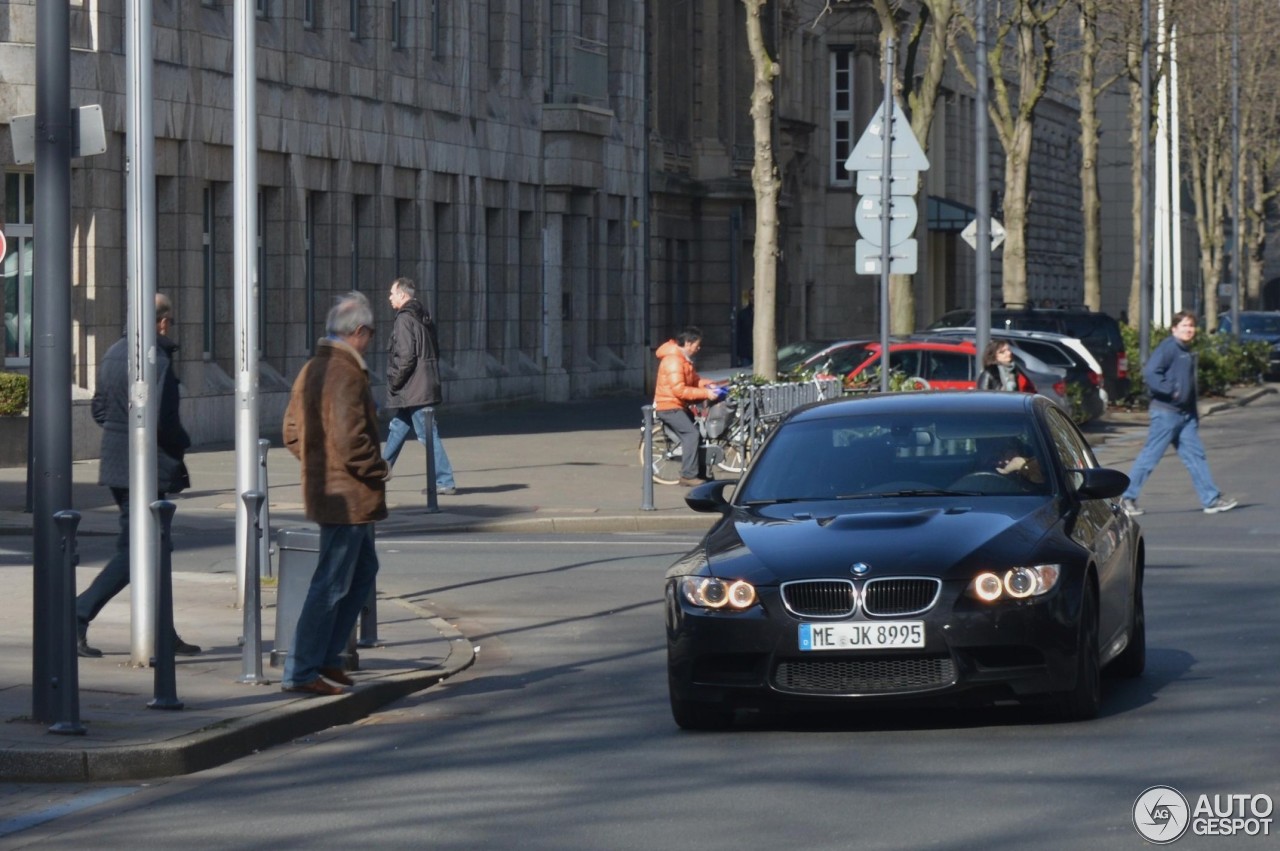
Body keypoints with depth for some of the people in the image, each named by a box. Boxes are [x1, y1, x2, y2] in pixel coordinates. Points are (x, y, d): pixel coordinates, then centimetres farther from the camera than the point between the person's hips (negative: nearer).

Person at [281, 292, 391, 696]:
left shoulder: (311, 370, 11)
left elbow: (292, 432, 17)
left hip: (323, 489, 10)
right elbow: (350, 439, -26)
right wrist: (378, 469, -11)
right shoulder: (346, 375, -20)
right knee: (331, 584, -4)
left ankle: (326, 658, 22)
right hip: (349, 496, -10)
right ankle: (301, 671, -1)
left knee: (364, 570, 21)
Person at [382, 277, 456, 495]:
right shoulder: (424, 317, 15)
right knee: (397, 428, 18)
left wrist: (394, 382, -11)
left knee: (427, 435, -7)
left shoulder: (404, 320, -14)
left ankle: (444, 481, -7)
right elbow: (434, 352, 19)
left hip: (413, 390, -10)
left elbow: (406, 356, -22)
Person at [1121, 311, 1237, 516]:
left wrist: (1194, 413, 22)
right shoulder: (1168, 347, -12)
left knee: (1196, 456, 7)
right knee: (1150, 456, -4)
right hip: (1165, 412, -9)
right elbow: (1150, 372, -23)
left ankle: (1212, 499, 7)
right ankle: (1128, 497, 4)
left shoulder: (1187, 352, 17)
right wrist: (1171, 391, -22)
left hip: (1185, 414, 9)